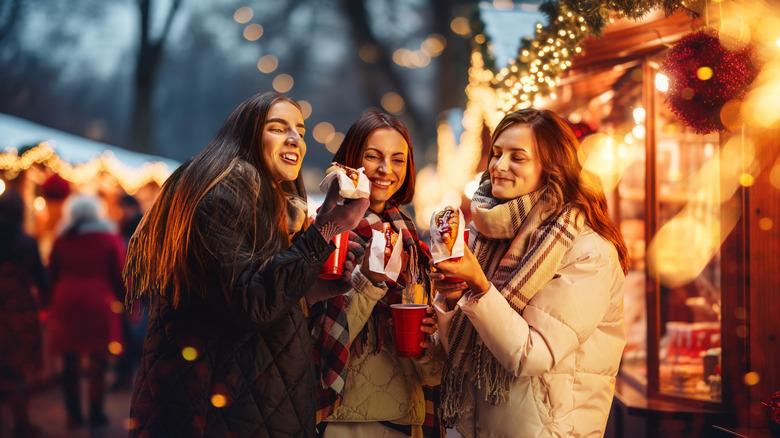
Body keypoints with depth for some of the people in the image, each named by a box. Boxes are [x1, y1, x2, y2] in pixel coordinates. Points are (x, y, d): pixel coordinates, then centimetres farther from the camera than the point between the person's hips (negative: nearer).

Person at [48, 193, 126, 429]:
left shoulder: (61, 241, 6)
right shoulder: (110, 239, -1)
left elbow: (53, 274, 11)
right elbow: (119, 276, -1)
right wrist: (127, 303, 7)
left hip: (66, 304, 2)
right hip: (99, 305, -2)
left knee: (70, 361, 7)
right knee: (98, 361, 4)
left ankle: (73, 414, 9)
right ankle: (96, 413, 6)